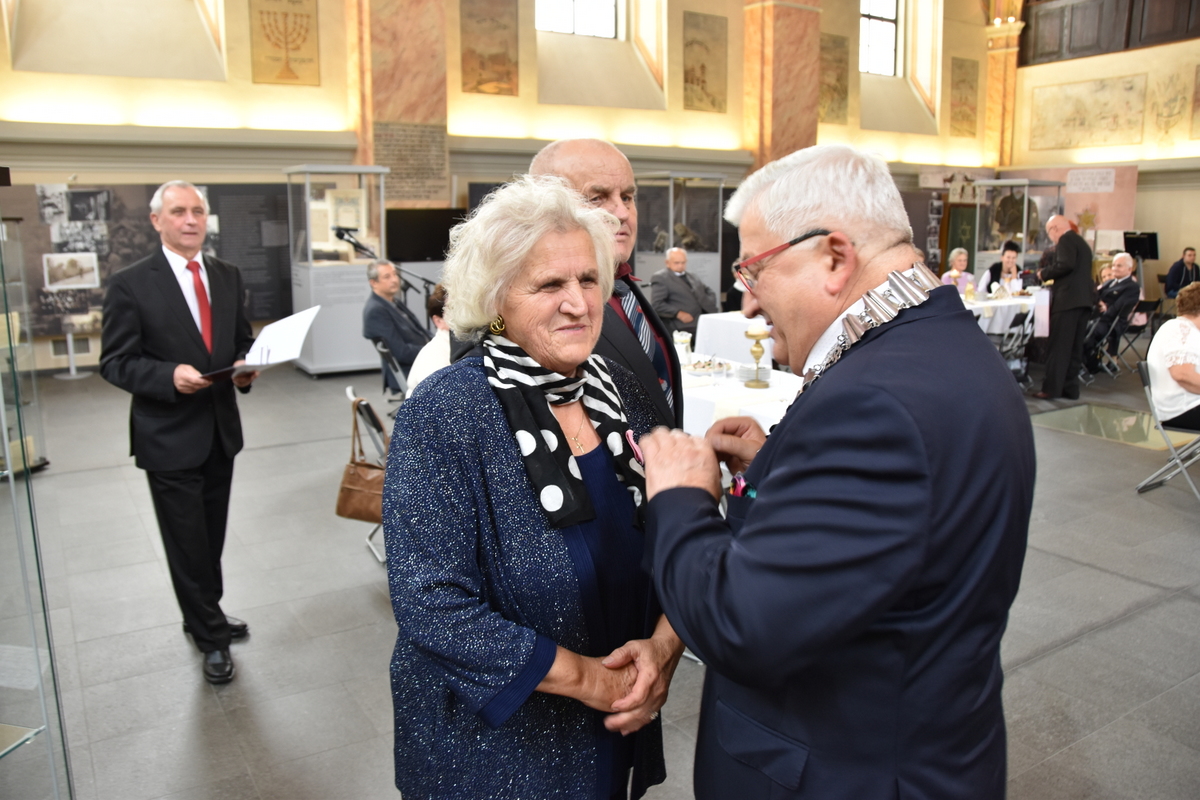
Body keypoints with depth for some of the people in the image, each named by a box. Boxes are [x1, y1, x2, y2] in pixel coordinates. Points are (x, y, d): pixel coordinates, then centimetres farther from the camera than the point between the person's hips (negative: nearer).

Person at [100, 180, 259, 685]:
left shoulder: (227, 277, 6)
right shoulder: (130, 285, -10)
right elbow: (114, 363, -10)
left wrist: (245, 366, -8)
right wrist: (170, 375, -26)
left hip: (221, 430, 5)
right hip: (169, 436, -5)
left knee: (212, 538, 18)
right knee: (188, 544, 6)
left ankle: (205, 616, 39)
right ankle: (210, 636, 23)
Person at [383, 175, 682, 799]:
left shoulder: (620, 391, -4)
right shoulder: (443, 415, -19)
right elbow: (429, 602, -23)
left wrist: (662, 646, -17)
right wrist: (587, 677, -20)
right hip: (492, 741, -4)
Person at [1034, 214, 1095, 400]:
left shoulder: (1066, 240, -5)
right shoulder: (1082, 243, 24)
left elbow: (1065, 265, -20)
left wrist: (1044, 273, -7)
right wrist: (1050, 275, 19)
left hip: (1067, 300, -9)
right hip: (1083, 300, 9)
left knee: (1058, 346, -9)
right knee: (1074, 347, 10)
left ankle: (1051, 389, -10)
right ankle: (1070, 388, 13)